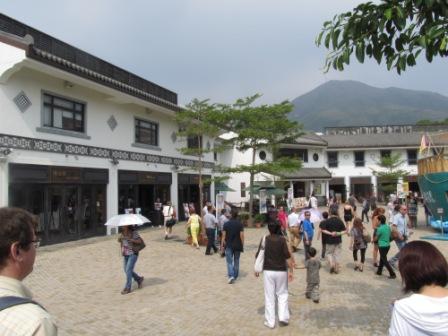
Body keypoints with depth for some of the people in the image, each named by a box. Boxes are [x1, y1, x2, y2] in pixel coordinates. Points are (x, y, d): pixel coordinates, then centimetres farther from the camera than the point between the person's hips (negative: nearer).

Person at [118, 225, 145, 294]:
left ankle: (127, 288, 1)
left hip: (133, 253, -7)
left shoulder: (134, 232, -13)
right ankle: (139, 279, 31)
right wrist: (120, 238, -9)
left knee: (128, 270, -10)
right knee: (127, 270, 10)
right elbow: (119, 241, 14)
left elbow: (139, 241, -18)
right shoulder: (122, 232, 6)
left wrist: (130, 239, -29)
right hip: (125, 254, 7)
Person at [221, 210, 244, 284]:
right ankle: (235, 276, 23)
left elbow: (224, 236, -4)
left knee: (229, 261, 2)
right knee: (236, 261, 15)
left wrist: (222, 245, 3)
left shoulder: (226, 224, -4)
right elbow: (242, 236, -8)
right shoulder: (240, 224, -6)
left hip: (229, 245, -1)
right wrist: (242, 245, 1)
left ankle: (231, 276, -15)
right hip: (237, 246, 1)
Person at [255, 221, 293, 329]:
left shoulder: (265, 239, -4)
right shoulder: (282, 239, -9)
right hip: (281, 271, -1)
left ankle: (270, 321, 12)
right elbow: (287, 257, -12)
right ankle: (283, 317, 11)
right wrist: (291, 270, -4)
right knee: (282, 294, 17)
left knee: (269, 296, 8)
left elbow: (259, 255, 0)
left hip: (268, 271, 1)